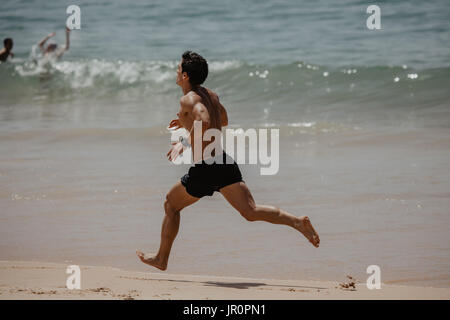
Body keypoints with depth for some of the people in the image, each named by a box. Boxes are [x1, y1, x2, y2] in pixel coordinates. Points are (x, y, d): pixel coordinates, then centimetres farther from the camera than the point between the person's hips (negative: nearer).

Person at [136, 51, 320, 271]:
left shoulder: (188, 99, -9)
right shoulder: (211, 96, 17)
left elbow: (204, 122, -29)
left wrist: (185, 143, -17)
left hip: (205, 168, -7)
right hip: (225, 162, 7)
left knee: (171, 205, 16)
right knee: (251, 211, -6)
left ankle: (161, 259, 25)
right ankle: (297, 222, -27)